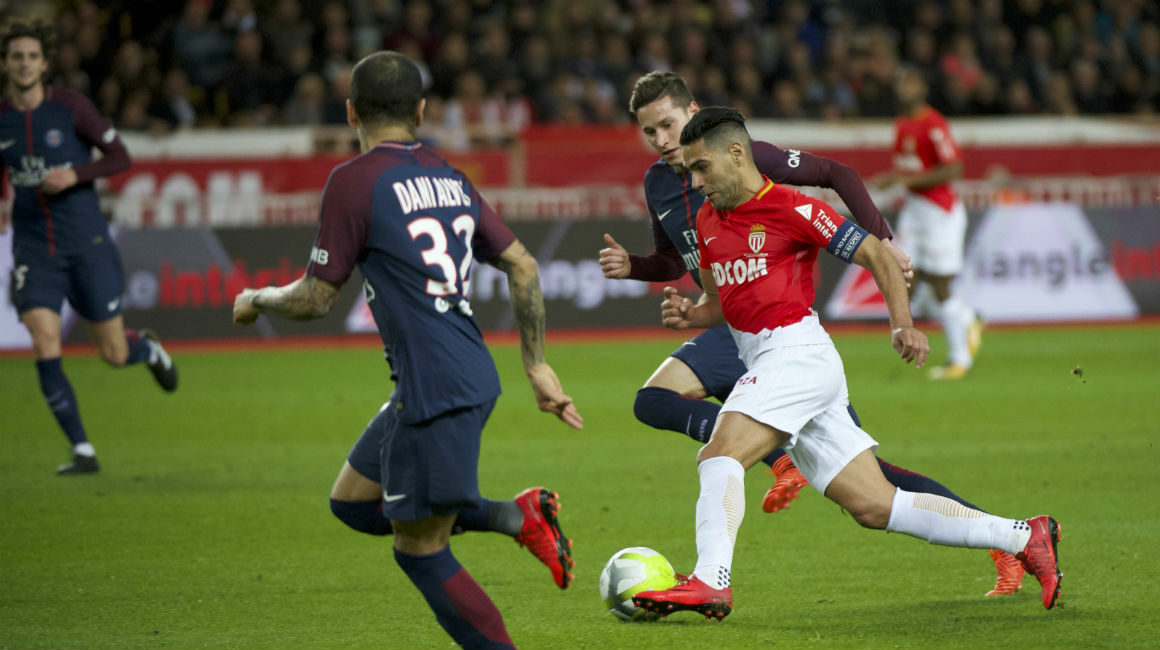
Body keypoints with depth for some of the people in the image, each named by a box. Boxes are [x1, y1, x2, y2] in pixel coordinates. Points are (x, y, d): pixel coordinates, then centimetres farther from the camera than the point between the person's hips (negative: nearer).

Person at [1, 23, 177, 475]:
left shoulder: (69, 105, -7)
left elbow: (119, 156, -4)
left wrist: (74, 174, -19)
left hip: (86, 241, -2)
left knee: (114, 355, 4)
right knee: (45, 349, -16)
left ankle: (149, 349, 42)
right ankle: (83, 451, -7)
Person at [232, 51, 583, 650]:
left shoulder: (355, 180, -10)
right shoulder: (449, 178, 12)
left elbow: (315, 299, -7)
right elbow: (523, 267, 14)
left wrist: (257, 299, 14)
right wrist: (537, 367, 21)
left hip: (436, 391, -8)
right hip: (471, 376, 8)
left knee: (420, 551, 0)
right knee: (352, 501, 20)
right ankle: (519, 517, 14)